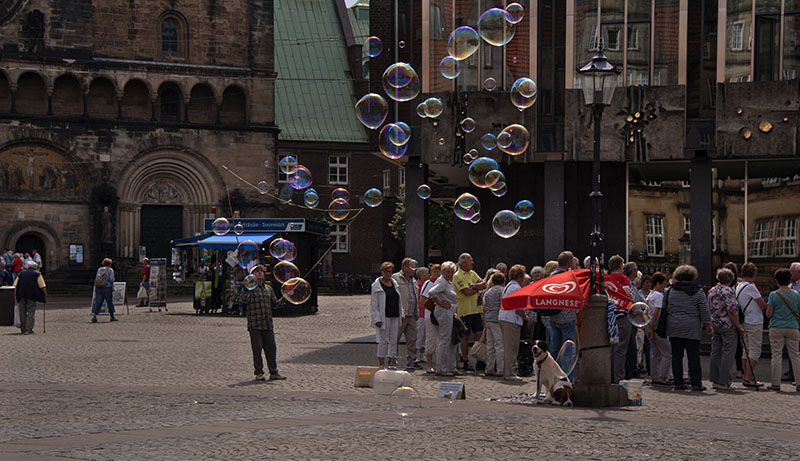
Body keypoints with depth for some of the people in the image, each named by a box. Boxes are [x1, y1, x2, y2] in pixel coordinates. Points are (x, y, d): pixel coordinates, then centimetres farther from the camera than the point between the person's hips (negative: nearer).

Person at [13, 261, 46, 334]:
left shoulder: (21, 273, 19)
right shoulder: (37, 274, 10)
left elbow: (15, 285, 10)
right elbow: (42, 286, 0)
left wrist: (15, 293, 9)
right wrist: (45, 293, 6)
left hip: (21, 294, 3)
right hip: (32, 295, -3)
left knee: (22, 312, 11)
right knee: (31, 312, 0)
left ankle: (23, 329, 15)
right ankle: (29, 329, -9)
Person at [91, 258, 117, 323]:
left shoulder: (99, 269, 13)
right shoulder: (110, 270, 0)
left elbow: (95, 279, 10)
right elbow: (111, 279, -9)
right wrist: (112, 284, 8)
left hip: (98, 288, 4)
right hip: (107, 288, -4)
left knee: (97, 302, -2)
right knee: (110, 302, 10)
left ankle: (94, 315, -18)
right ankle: (112, 317, 20)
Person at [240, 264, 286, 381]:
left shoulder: (268, 288, 17)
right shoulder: (249, 287, 0)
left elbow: (275, 303, 20)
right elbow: (244, 300, -17)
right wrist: (246, 289, -32)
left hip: (268, 324, 5)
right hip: (254, 325, -5)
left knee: (271, 348, 2)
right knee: (257, 349, -2)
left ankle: (273, 373, 7)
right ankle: (259, 373, 5)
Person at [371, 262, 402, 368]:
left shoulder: (395, 283, 13)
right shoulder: (376, 286, -4)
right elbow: (373, 304, -7)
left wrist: (401, 315, 13)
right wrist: (377, 319, -14)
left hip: (395, 316, 5)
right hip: (383, 317, -5)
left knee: (394, 341, 4)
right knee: (383, 341, -3)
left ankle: (393, 363, 8)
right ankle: (381, 365, 1)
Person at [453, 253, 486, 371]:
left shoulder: (472, 273, 14)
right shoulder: (458, 276, -10)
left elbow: (484, 285, 5)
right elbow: (467, 292, -20)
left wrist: (473, 286, -12)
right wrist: (478, 289, -3)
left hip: (476, 309, 7)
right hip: (465, 310, -7)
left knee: (479, 334, 2)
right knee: (465, 336, 0)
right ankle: (466, 362, 6)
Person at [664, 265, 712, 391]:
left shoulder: (670, 290, 6)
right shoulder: (698, 291, 0)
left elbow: (665, 309, 10)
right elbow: (704, 310, -2)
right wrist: (708, 325, 6)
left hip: (673, 328, 2)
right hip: (691, 328, -2)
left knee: (676, 356, 6)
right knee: (693, 356, 0)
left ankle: (678, 382, 6)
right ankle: (696, 383, -2)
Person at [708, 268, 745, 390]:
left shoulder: (711, 291, 10)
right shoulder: (728, 291, -14)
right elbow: (731, 311, -18)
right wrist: (739, 327, -11)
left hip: (715, 325, 7)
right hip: (728, 326, -7)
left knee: (715, 353, 10)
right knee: (727, 353, -3)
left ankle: (715, 380, 13)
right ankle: (723, 382, -6)